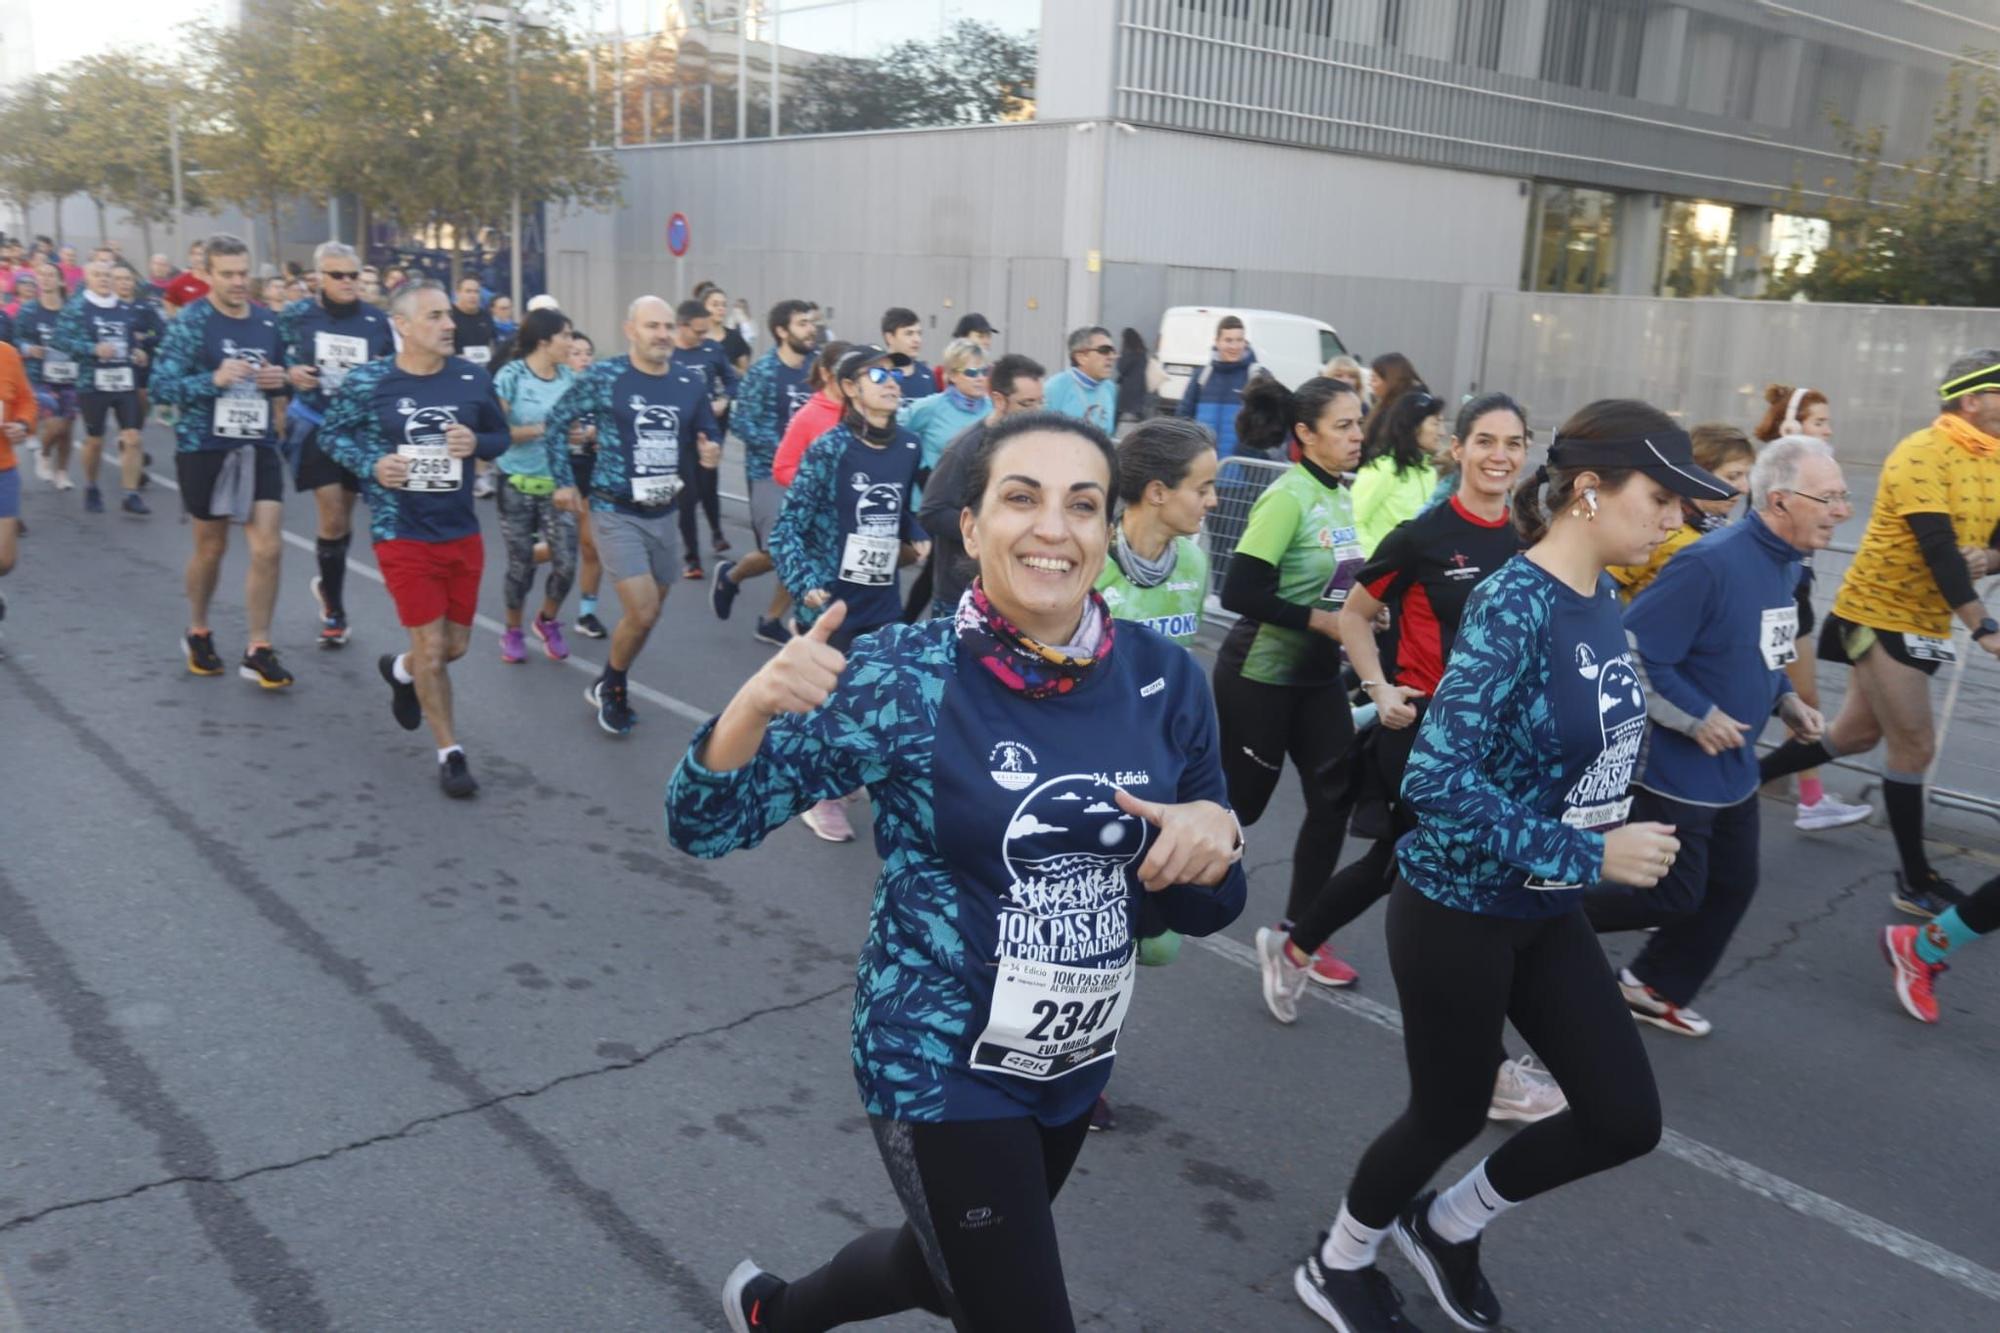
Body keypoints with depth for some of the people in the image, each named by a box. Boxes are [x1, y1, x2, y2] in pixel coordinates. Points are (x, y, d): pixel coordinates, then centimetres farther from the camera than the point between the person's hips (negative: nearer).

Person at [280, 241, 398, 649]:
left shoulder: (377, 321, 0)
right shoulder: (296, 317, -4)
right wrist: (289, 373, -16)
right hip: (316, 426, -2)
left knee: (343, 514, 13)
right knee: (332, 517, -8)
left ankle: (328, 584, 38)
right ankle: (334, 608, 7)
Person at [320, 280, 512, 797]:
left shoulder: (473, 378, -3)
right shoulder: (365, 382, -10)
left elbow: (500, 436, 10)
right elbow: (332, 435, 3)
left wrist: (476, 443, -13)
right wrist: (372, 465, -16)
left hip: (462, 532, 4)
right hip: (403, 536, -4)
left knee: (456, 645, 14)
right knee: (431, 646, -2)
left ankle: (399, 670, 49)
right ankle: (451, 754, 15)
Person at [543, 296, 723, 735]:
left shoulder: (691, 381, -1)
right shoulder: (604, 377, -11)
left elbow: (709, 431, 12)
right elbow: (556, 423, 1)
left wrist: (712, 451, -11)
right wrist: (564, 482, 0)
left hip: (664, 514, 5)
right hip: (616, 513, -5)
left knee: (649, 612, 14)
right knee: (642, 613, -13)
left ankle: (610, 686, 36)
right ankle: (609, 689, 14)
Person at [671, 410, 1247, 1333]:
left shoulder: (1163, 678, -8)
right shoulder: (906, 677, -18)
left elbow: (1199, 911, 2)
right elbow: (705, 825, -15)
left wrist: (1214, 839, -20)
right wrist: (756, 703, -33)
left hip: (1077, 1063, 5)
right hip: (940, 1065, -5)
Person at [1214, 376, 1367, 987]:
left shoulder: (1340, 496, 6)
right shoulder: (1287, 498, -20)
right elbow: (1239, 592, -25)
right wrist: (1321, 620, -23)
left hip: (1318, 674, 8)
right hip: (1260, 675, -8)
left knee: (1335, 798, 4)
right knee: (1240, 802, 4)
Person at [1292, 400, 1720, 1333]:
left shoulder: (1601, 600, 2)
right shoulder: (1514, 606, -25)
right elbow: (1435, 778, -32)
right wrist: (1587, 854, -28)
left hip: (1547, 910, 8)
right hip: (1458, 908, -8)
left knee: (1626, 1118, 10)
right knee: (1451, 1115, 10)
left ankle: (1447, 1225, 35)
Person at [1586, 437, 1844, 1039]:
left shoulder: (1786, 566, 4)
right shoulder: (1712, 564, -26)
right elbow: (1629, 650, -27)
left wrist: (1786, 701, 4)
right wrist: (1696, 717, -22)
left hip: (1734, 769, 9)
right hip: (1674, 768, -9)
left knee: (1732, 885, 15)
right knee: (1674, 895, 1)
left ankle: (1656, 988, 33)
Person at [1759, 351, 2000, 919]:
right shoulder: (1924, 453, -19)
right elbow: (1936, 547, -26)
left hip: (1925, 622, 8)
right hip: (1881, 613, -8)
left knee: (1857, 733, 14)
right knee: (1915, 745, -3)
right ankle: (1915, 883, 9)